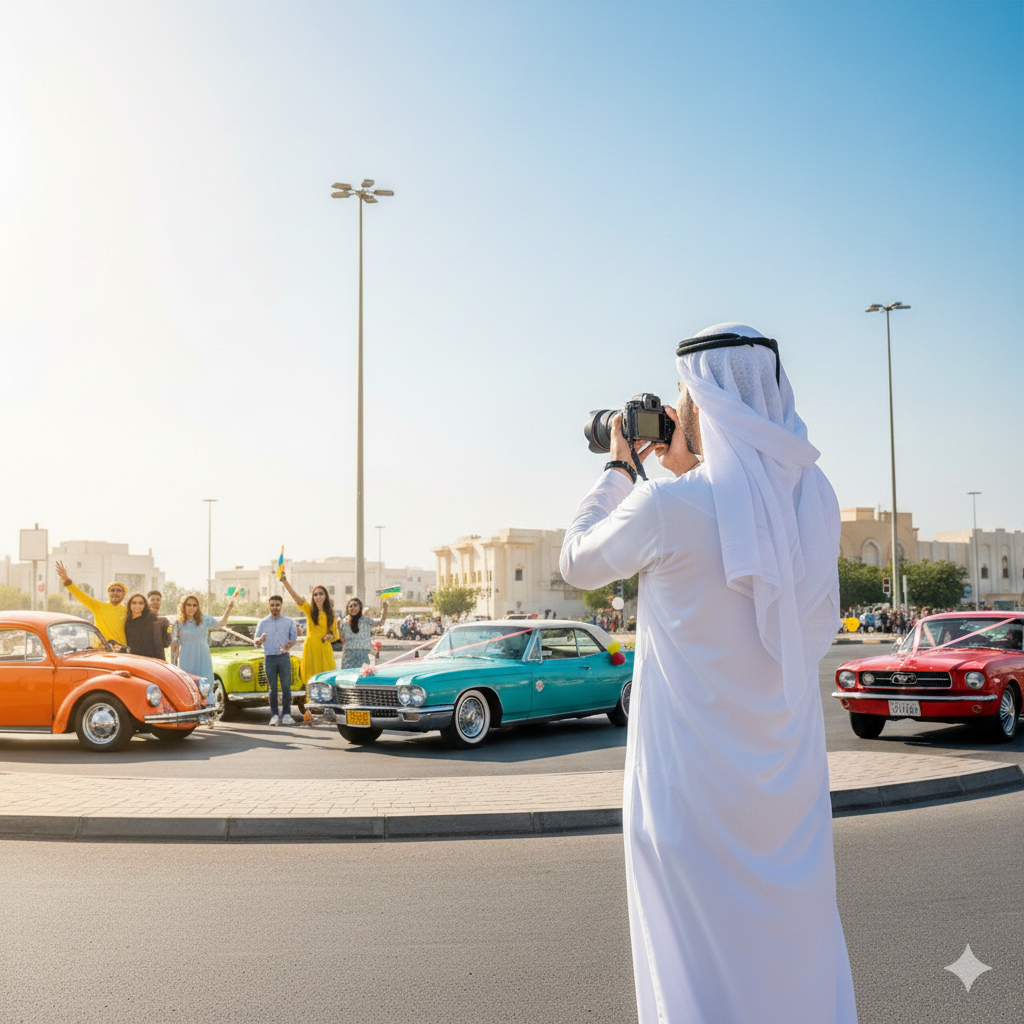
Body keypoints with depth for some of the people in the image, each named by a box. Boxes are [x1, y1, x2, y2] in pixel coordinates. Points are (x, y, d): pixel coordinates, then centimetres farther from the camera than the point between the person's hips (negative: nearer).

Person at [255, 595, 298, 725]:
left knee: (286, 686, -6)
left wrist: (289, 645, -15)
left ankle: (286, 714, -4)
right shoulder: (262, 622, 12)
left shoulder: (289, 621, 11)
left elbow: (294, 638, 8)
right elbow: (256, 642, 11)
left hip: (284, 657, 0)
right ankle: (274, 715, 3)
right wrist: (260, 640, -13)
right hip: (269, 658, 0)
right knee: (272, 688, 0)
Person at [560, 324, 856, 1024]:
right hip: (794, 772, 6)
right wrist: (688, 473, 15)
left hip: (695, 774, -5)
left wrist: (618, 469, 10)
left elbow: (578, 563, -1)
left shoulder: (667, 507, -20)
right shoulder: (814, 498, -2)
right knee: (801, 947, 20)